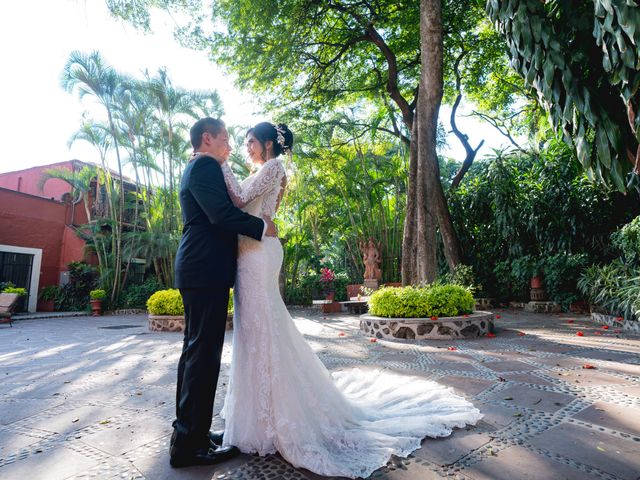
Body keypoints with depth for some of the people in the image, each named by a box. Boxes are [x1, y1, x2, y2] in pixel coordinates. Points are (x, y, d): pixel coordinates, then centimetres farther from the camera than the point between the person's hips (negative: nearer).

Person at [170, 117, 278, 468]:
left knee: (196, 349, 13)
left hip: (198, 269, 11)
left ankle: (188, 432, 23)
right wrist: (262, 227, -9)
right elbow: (221, 212, -21)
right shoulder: (205, 165, -7)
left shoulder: (196, 168, 25)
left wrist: (258, 227, 18)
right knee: (204, 352, -7)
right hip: (207, 270, -11)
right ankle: (189, 443, 2)